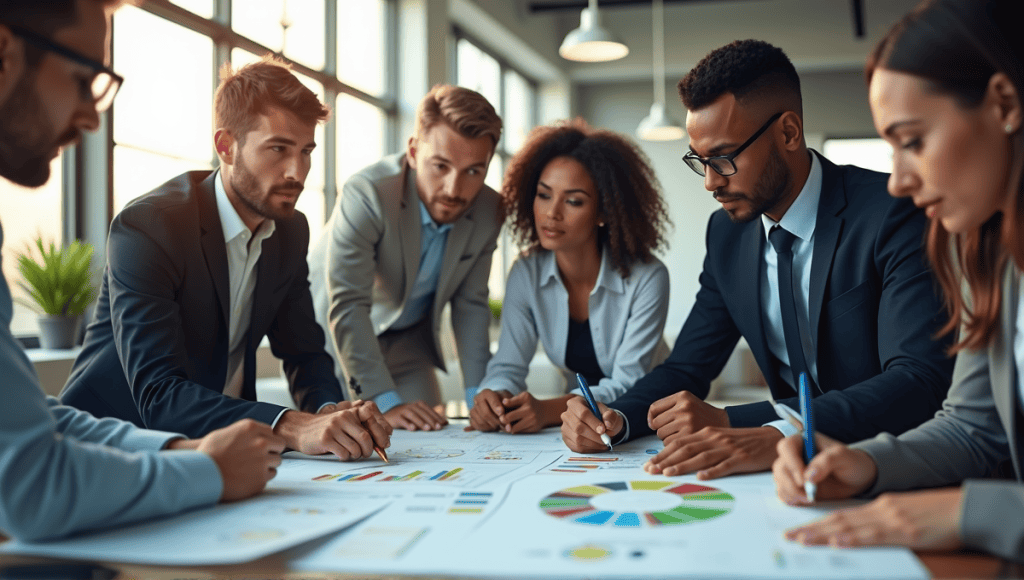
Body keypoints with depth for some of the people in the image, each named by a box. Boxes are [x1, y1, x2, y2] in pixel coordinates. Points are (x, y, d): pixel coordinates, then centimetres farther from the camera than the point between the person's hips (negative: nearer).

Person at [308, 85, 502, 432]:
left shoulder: (488, 212, -15)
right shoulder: (366, 195, -33)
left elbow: (470, 304, -5)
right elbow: (347, 308, -35)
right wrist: (386, 403, -38)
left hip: (408, 344, 4)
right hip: (335, 335, -4)